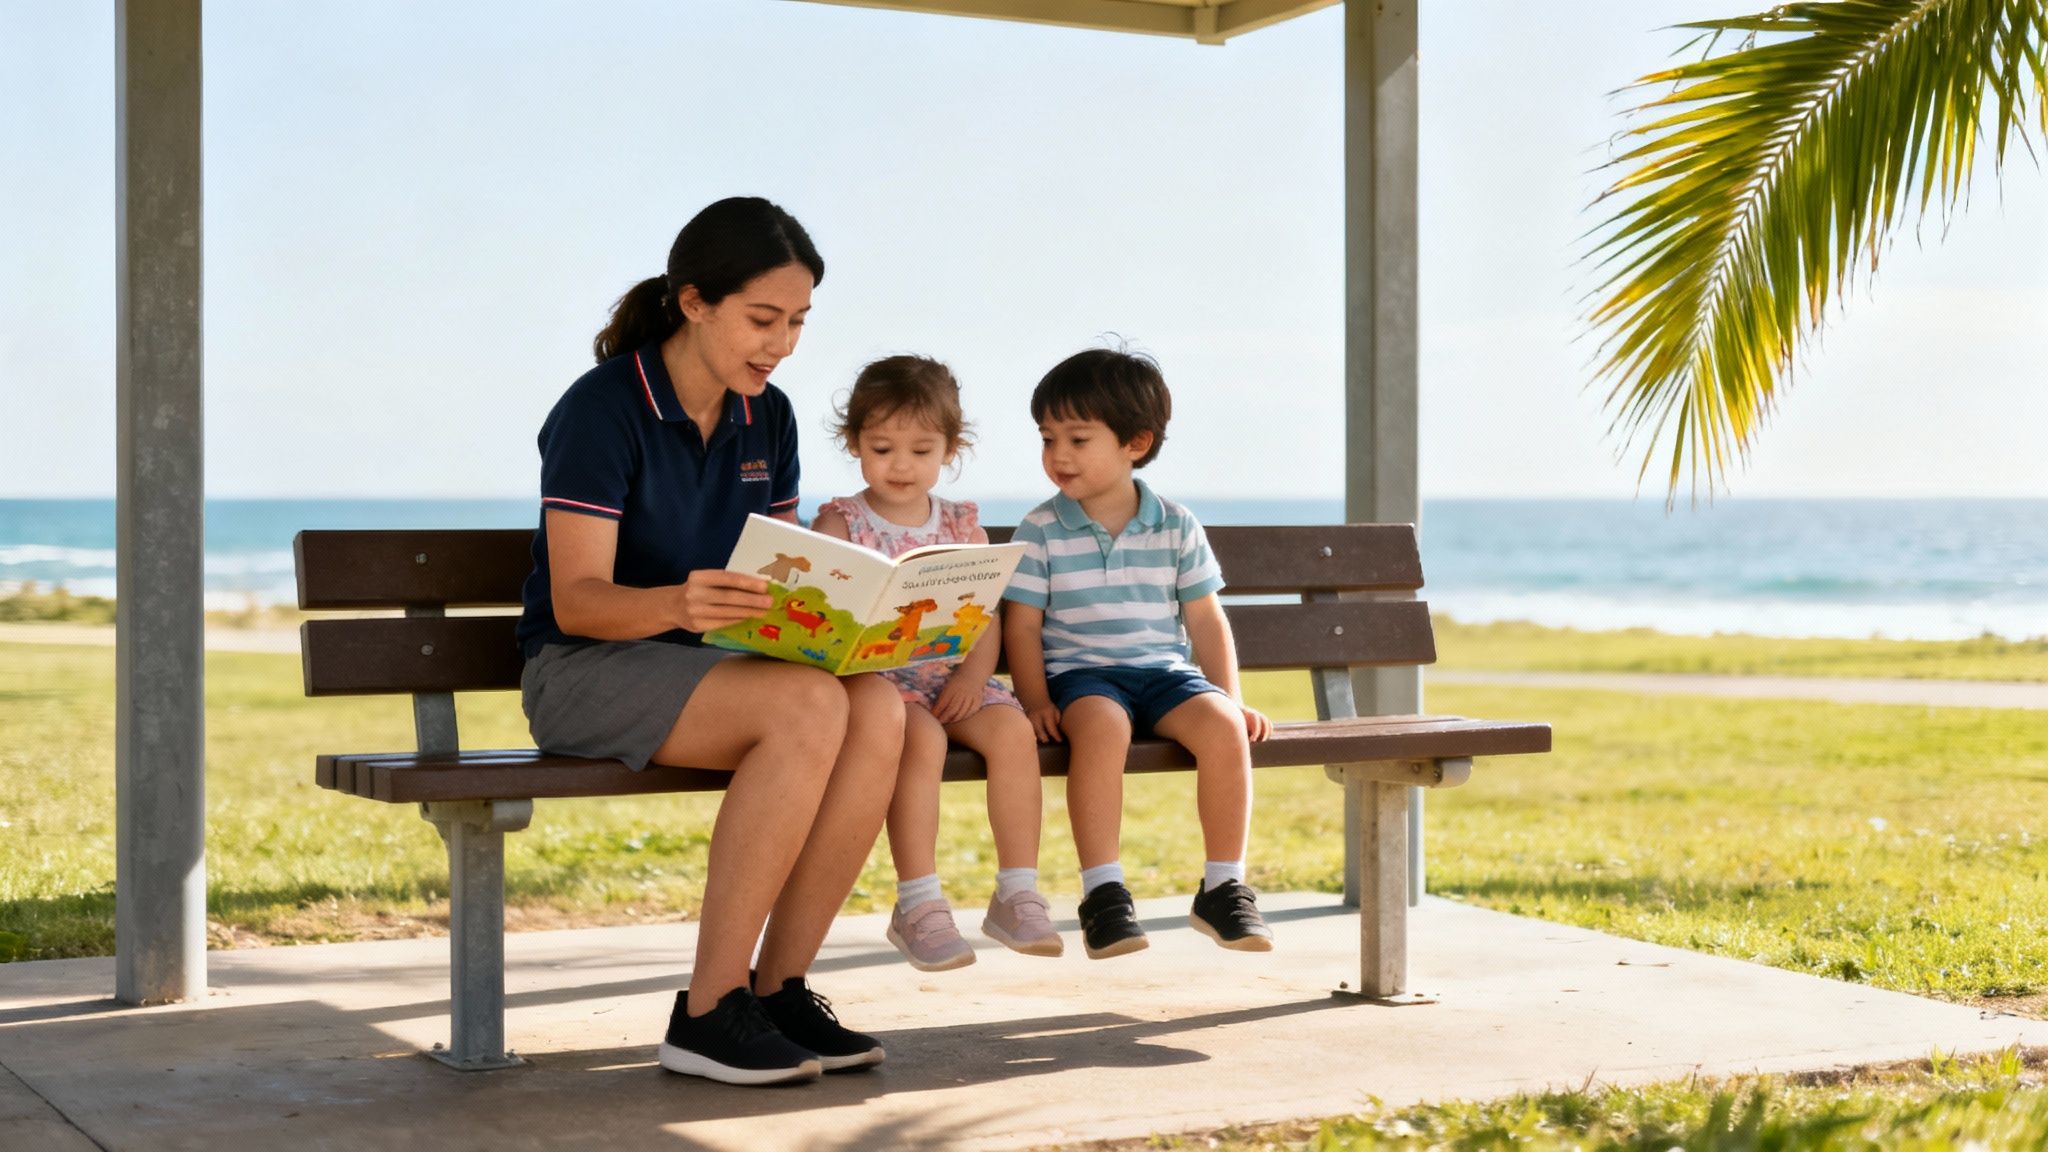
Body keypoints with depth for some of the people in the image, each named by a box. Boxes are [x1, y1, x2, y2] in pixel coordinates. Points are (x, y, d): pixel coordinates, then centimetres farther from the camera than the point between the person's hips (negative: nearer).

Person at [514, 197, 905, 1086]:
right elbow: (577, 600, -18)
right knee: (808, 707, -33)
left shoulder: (768, 420, 9)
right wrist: (680, 603, -40)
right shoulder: (603, 407, -13)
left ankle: (778, 988, -18)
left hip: (710, 664, 6)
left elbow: (781, 576, 13)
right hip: (585, 672, -6)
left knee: (878, 709, -25)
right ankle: (708, 1012, -27)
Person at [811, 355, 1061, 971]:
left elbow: (987, 614, 10)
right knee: (922, 738, -34)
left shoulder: (962, 525, 14)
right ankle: (918, 904, -27)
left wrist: (973, 674, -8)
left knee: (1013, 729, -25)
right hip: (875, 676, -4)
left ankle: (1017, 895, -17)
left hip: (951, 675, 4)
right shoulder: (840, 524, 4)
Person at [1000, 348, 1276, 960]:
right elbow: (1021, 626, 1)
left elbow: (1205, 620, 13)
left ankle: (1223, 887, -15)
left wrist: (1232, 698, 4)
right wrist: (1036, 701, -13)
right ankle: (1102, 892, -31)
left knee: (1221, 726, -28)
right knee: (1102, 724, -37)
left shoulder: (1176, 527, 8)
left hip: (1165, 669, 3)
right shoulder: (1040, 531, 3)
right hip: (1079, 672, -2)